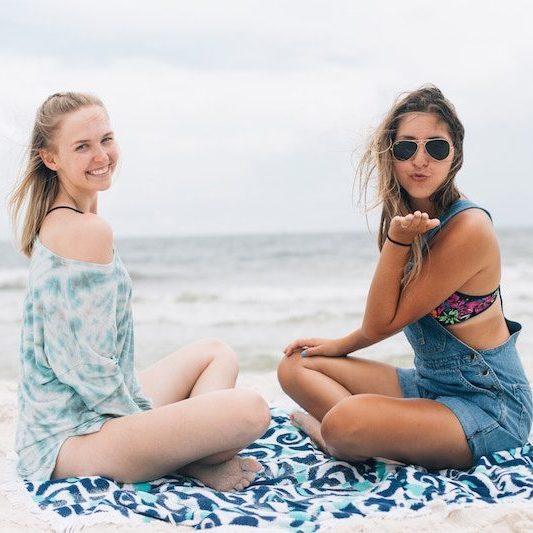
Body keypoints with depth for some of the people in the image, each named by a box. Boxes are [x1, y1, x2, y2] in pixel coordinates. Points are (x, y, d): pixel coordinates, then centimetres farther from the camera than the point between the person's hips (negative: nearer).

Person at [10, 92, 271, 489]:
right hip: (72, 437, -11)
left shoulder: (54, 220, 11)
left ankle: (187, 453, 1)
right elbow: (89, 363, -21)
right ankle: (191, 463, 2)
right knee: (250, 411, -29)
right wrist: (147, 419, -10)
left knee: (217, 354, 24)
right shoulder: (90, 231, -20)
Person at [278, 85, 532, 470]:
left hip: (489, 404, -9)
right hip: (429, 383, 9)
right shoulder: (411, 220, 4)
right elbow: (391, 315, 15)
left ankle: (330, 437, 0)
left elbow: (381, 324, -16)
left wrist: (397, 239, -21)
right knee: (295, 367, 8)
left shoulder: (468, 228, -21)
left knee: (344, 423, -34)